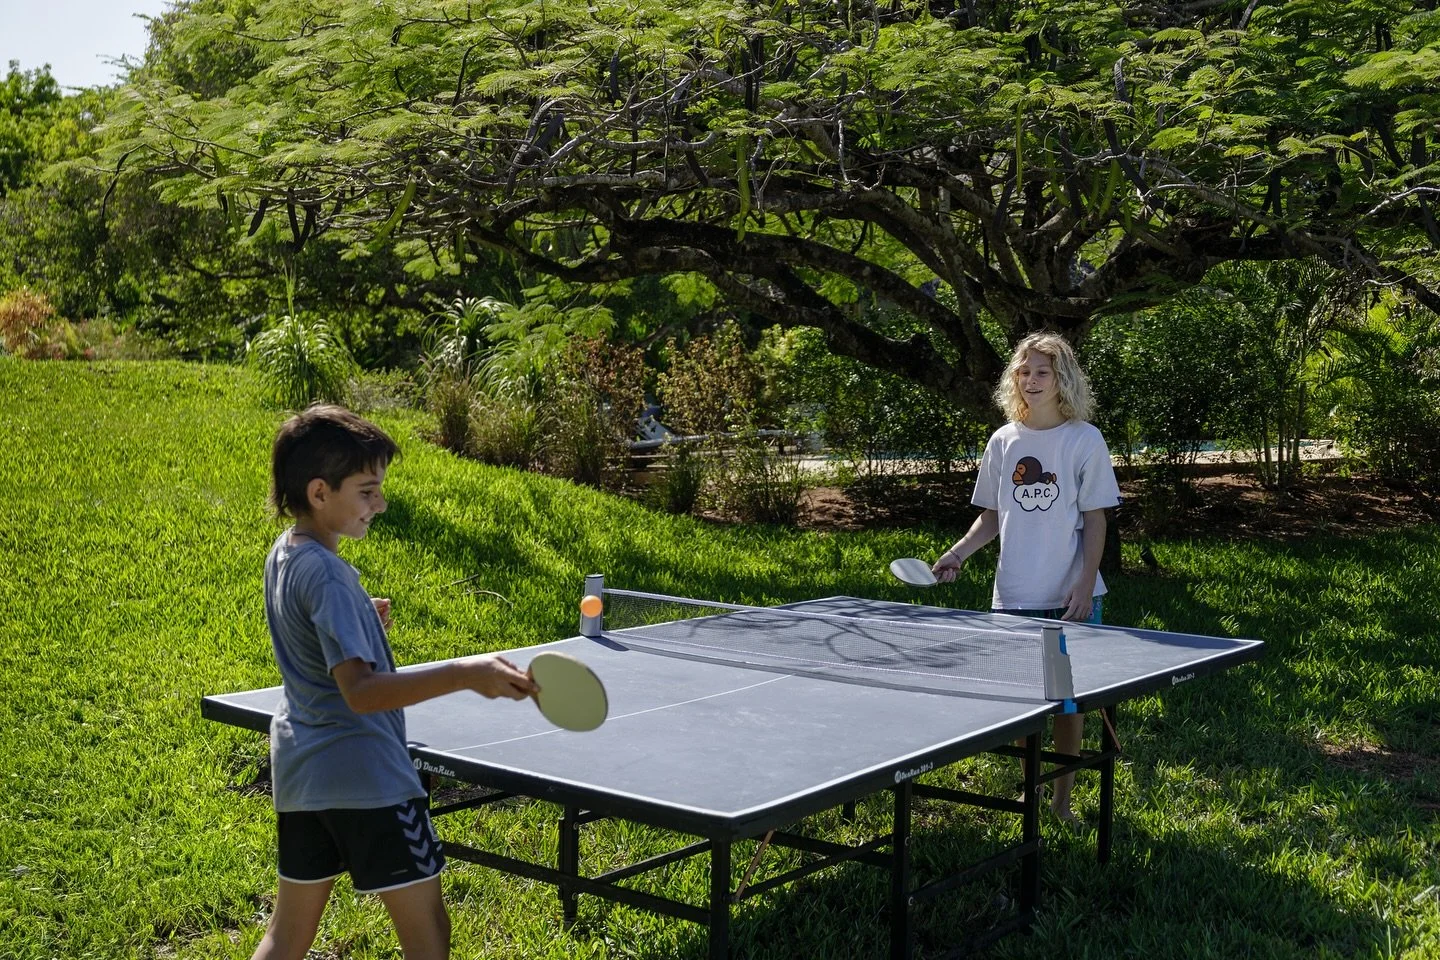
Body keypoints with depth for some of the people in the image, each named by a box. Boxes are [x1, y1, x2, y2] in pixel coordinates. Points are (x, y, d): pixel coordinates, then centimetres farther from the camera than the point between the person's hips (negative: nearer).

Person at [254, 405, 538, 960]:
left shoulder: (283, 555, 9)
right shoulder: (326, 574, -21)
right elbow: (360, 690, -31)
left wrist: (361, 620, 13)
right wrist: (465, 675, -39)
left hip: (299, 769, 10)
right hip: (364, 774, -10)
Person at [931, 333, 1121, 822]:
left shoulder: (1084, 439, -3)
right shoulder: (1003, 441, 7)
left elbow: (1094, 519, -4)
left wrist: (1085, 584, -12)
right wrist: (957, 553, -2)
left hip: (1069, 596, -3)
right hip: (1013, 596, 3)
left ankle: (1063, 796, 19)